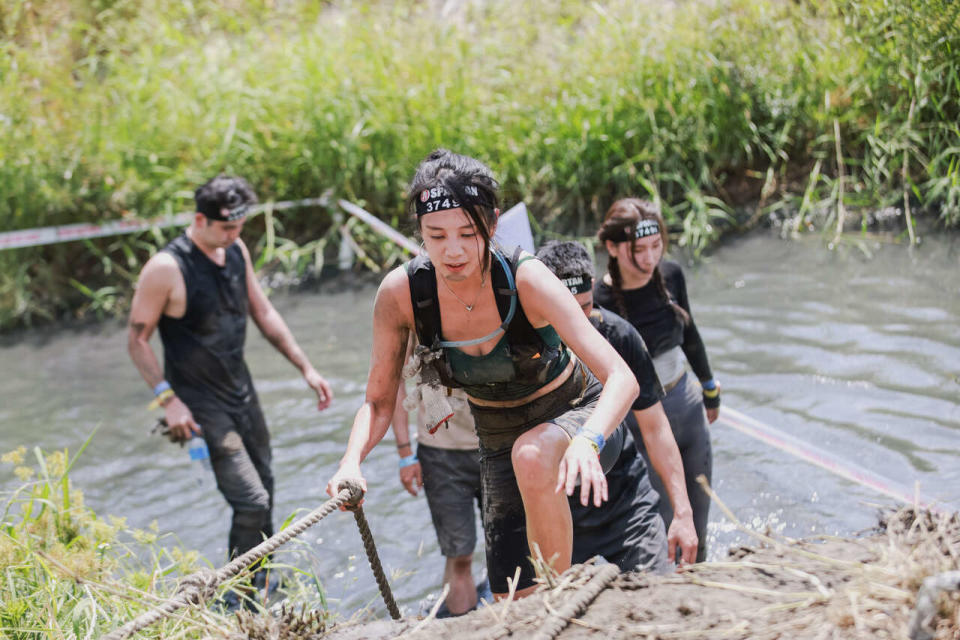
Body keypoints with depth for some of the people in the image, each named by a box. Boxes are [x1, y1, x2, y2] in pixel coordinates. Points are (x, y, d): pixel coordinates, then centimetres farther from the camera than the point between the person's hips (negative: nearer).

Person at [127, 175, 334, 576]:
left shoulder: (237, 251, 2)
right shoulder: (166, 268, -21)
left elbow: (263, 312, 12)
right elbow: (137, 340, -15)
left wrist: (305, 367, 9)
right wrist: (168, 400, -23)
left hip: (241, 390, 8)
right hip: (200, 404, -8)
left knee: (263, 487, 19)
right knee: (251, 502, -13)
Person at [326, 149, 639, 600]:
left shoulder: (525, 279, -30)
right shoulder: (400, 293, -21)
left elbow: (622, 378, -36)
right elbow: (379, 400, -9)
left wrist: (587, 443, -55)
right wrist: (352, 461, -29)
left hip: (575, 416, -3)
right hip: (498, 441, 4)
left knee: (532, 456, -39)